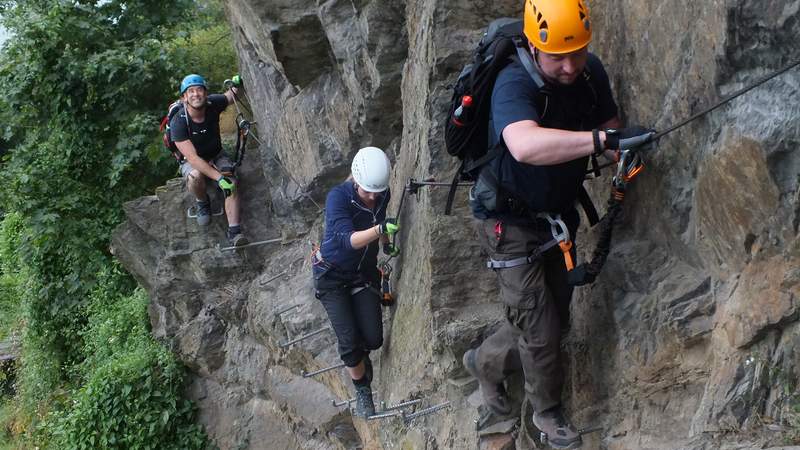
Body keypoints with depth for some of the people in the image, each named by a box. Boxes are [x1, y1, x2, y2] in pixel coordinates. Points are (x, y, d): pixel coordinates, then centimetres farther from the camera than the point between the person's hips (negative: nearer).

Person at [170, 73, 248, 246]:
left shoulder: (213, 104, -17)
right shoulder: (178, 122, -28)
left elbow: (231, 96, 7)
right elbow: (193, 157, -32)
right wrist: (219, 177, -40)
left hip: (216, 156, 3)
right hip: (192, 161, -3)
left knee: (232, 183, -25)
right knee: (195, 176, -36)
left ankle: (234, 231, -26)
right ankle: (202, 202, -3)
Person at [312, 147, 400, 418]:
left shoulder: (382, 195, -11)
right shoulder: (338, 197, -28)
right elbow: (348, 240, -42)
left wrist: (387, 245, 19)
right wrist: (379, 229, -56)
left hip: (365, 272, 4)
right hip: (332, 274, -4)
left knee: (373, 340, -4)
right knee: (349, 341, -11)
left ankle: (358, 354, 33)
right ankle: (363, 391, 14)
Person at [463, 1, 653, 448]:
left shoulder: (590, 71, -10)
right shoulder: (515, 84, -32)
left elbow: (609, 127, 1)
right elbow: (525, 145, -52)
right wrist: (601, 139, -59)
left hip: (557, 216, 7)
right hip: (511, 222, -7)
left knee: (555, 320, 18)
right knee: (540, 331, 0)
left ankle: (486, 361, 44)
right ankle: (549, 412, 28)